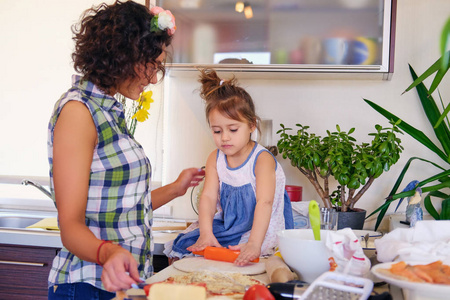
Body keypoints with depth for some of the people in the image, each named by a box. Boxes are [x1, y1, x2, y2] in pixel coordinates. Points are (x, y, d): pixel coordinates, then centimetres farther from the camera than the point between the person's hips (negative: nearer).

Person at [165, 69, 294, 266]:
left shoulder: (262, 159, -16)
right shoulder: (215, 159, 2)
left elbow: (264, 203, -29)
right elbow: (208, 197, -10)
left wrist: (254, 244, -44)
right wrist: (206, 233, -29)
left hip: (260, 230, -5)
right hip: (226, 225, 6)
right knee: (179, 249, -6)